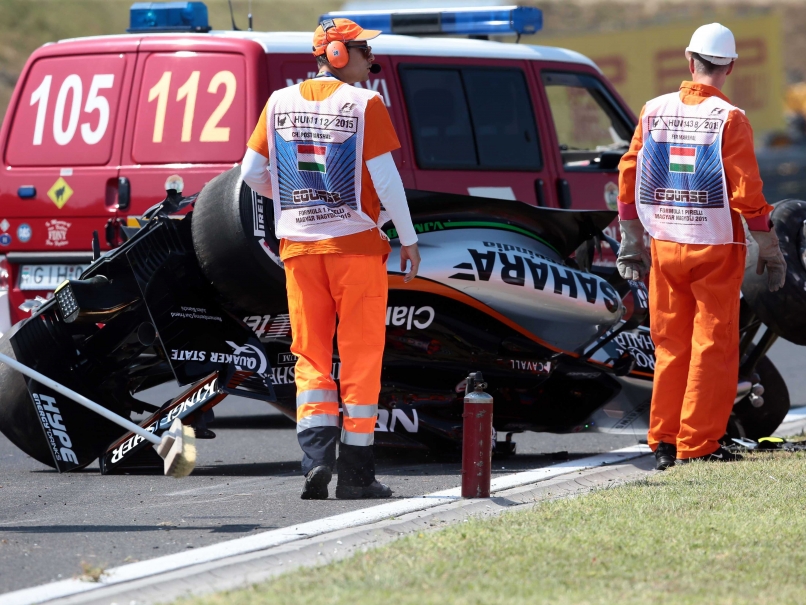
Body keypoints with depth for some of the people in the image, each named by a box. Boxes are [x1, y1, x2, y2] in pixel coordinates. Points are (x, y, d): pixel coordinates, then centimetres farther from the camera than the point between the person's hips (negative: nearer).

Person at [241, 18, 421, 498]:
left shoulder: (280, 103, 5)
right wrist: (409, 237, -1)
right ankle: (356, 474, 4)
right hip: (356, 243, -4)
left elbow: (252, 173, 7)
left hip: (299, 244, 4)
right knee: (360, 357, 4)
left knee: (310, 355, 10)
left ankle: (316, 456, -8)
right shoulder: (364, 104, -8)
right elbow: (385, 177, -11)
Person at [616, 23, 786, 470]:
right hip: (716, 248, -4)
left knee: (670, 346, 13)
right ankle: (697, 446, 1)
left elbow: (629, 178, 6)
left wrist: (632, 242, 15)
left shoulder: (654, 112, 2)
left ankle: (665, 443, 14)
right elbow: (745, 192, -13)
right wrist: (768, 249, -3)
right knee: (713, 348, 2)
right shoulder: (729, 119, -11)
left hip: (665, 246, 4)